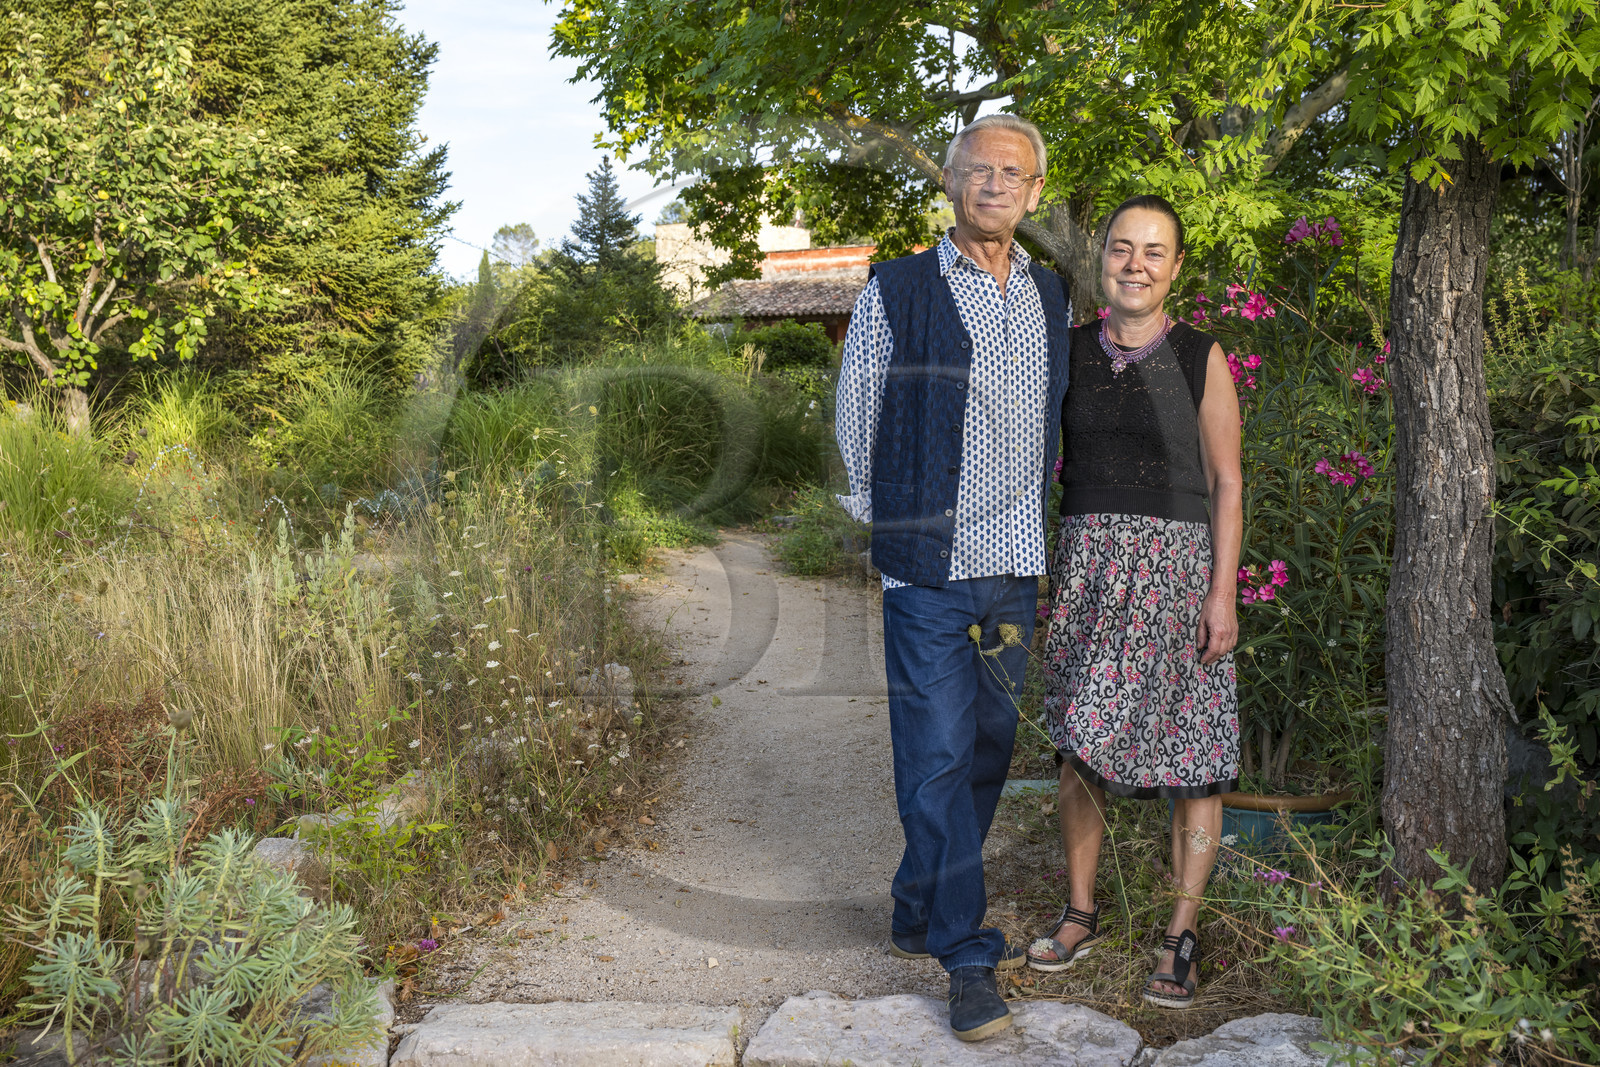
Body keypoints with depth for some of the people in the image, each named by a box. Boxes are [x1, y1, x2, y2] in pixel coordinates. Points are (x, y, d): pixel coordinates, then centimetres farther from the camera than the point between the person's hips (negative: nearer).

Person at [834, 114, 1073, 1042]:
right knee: (940, 756, -5)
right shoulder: (897, 290, -2)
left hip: (1017, 567, 5)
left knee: (987, 749, 11)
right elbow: (857, 416, 5)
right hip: (930, 570, -5)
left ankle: (923, 919, 28)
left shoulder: (1054, 297, 11)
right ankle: (969, 956, 6)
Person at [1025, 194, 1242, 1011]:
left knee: (1191, 755, 2)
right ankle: (1080, 913, 24)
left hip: (1176, 563, -2)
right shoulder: (1069, 352, 6)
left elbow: (1227, 483, -1)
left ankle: (1182, 934, 15)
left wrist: (1222, 592, -8)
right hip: (1086, 561, 3)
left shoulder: (1200, 358, -1)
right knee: (1079, 742, 7)